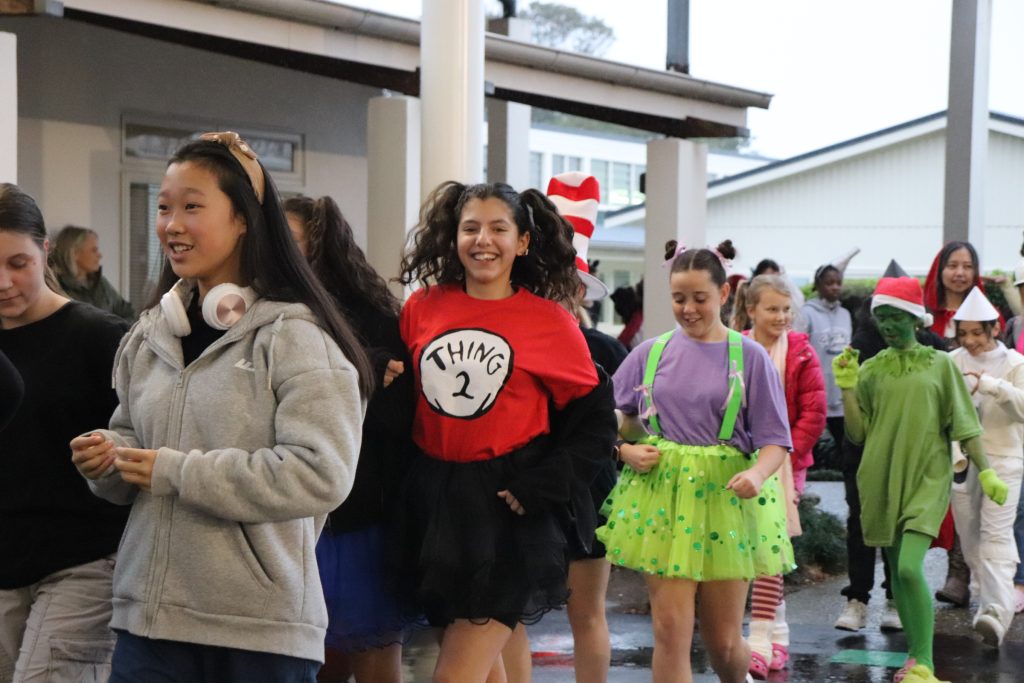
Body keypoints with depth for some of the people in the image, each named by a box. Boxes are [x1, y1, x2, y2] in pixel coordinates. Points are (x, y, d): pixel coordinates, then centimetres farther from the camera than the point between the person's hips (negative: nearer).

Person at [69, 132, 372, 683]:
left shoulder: (294, 335, -9)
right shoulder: (150, 335, 10)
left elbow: (321, 473, -19)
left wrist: (177, 472, -16)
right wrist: (108, 458, -1)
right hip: (147, 615, 5)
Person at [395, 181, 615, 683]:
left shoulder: (551, 321, -4)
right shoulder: (422, 307, 3)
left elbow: (596, 425, -2)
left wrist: (538, 488, -10)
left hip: (506, 511, -4)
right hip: (432, 502, 4)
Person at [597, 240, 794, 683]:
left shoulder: (749, 356, 0)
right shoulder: (650, 353, 6)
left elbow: (774, 440, -4)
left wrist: (758, 474, -23)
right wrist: (626, 451, -8)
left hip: (725, 499, -1)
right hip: (661, 496, 1)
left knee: (723, 642, 6)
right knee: (670, 630, -6)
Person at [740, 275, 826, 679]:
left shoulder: (800, 353, -2)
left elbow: (814, 412, -4)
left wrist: (788, 453, -11)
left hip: (783, 463, -3)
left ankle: (761, 641, -11)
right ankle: (778, 636, 23)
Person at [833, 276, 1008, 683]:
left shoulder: (939, 364, 1)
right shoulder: (870, 370, 6)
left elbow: (964, 425, 4)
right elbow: (857, 434, 4)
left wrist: (986, 471, -2)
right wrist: (847, 388, -6)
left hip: (927, 478, -3)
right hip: (882, 479, 3)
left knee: (910, 567, -18)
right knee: (897, 571, 8)